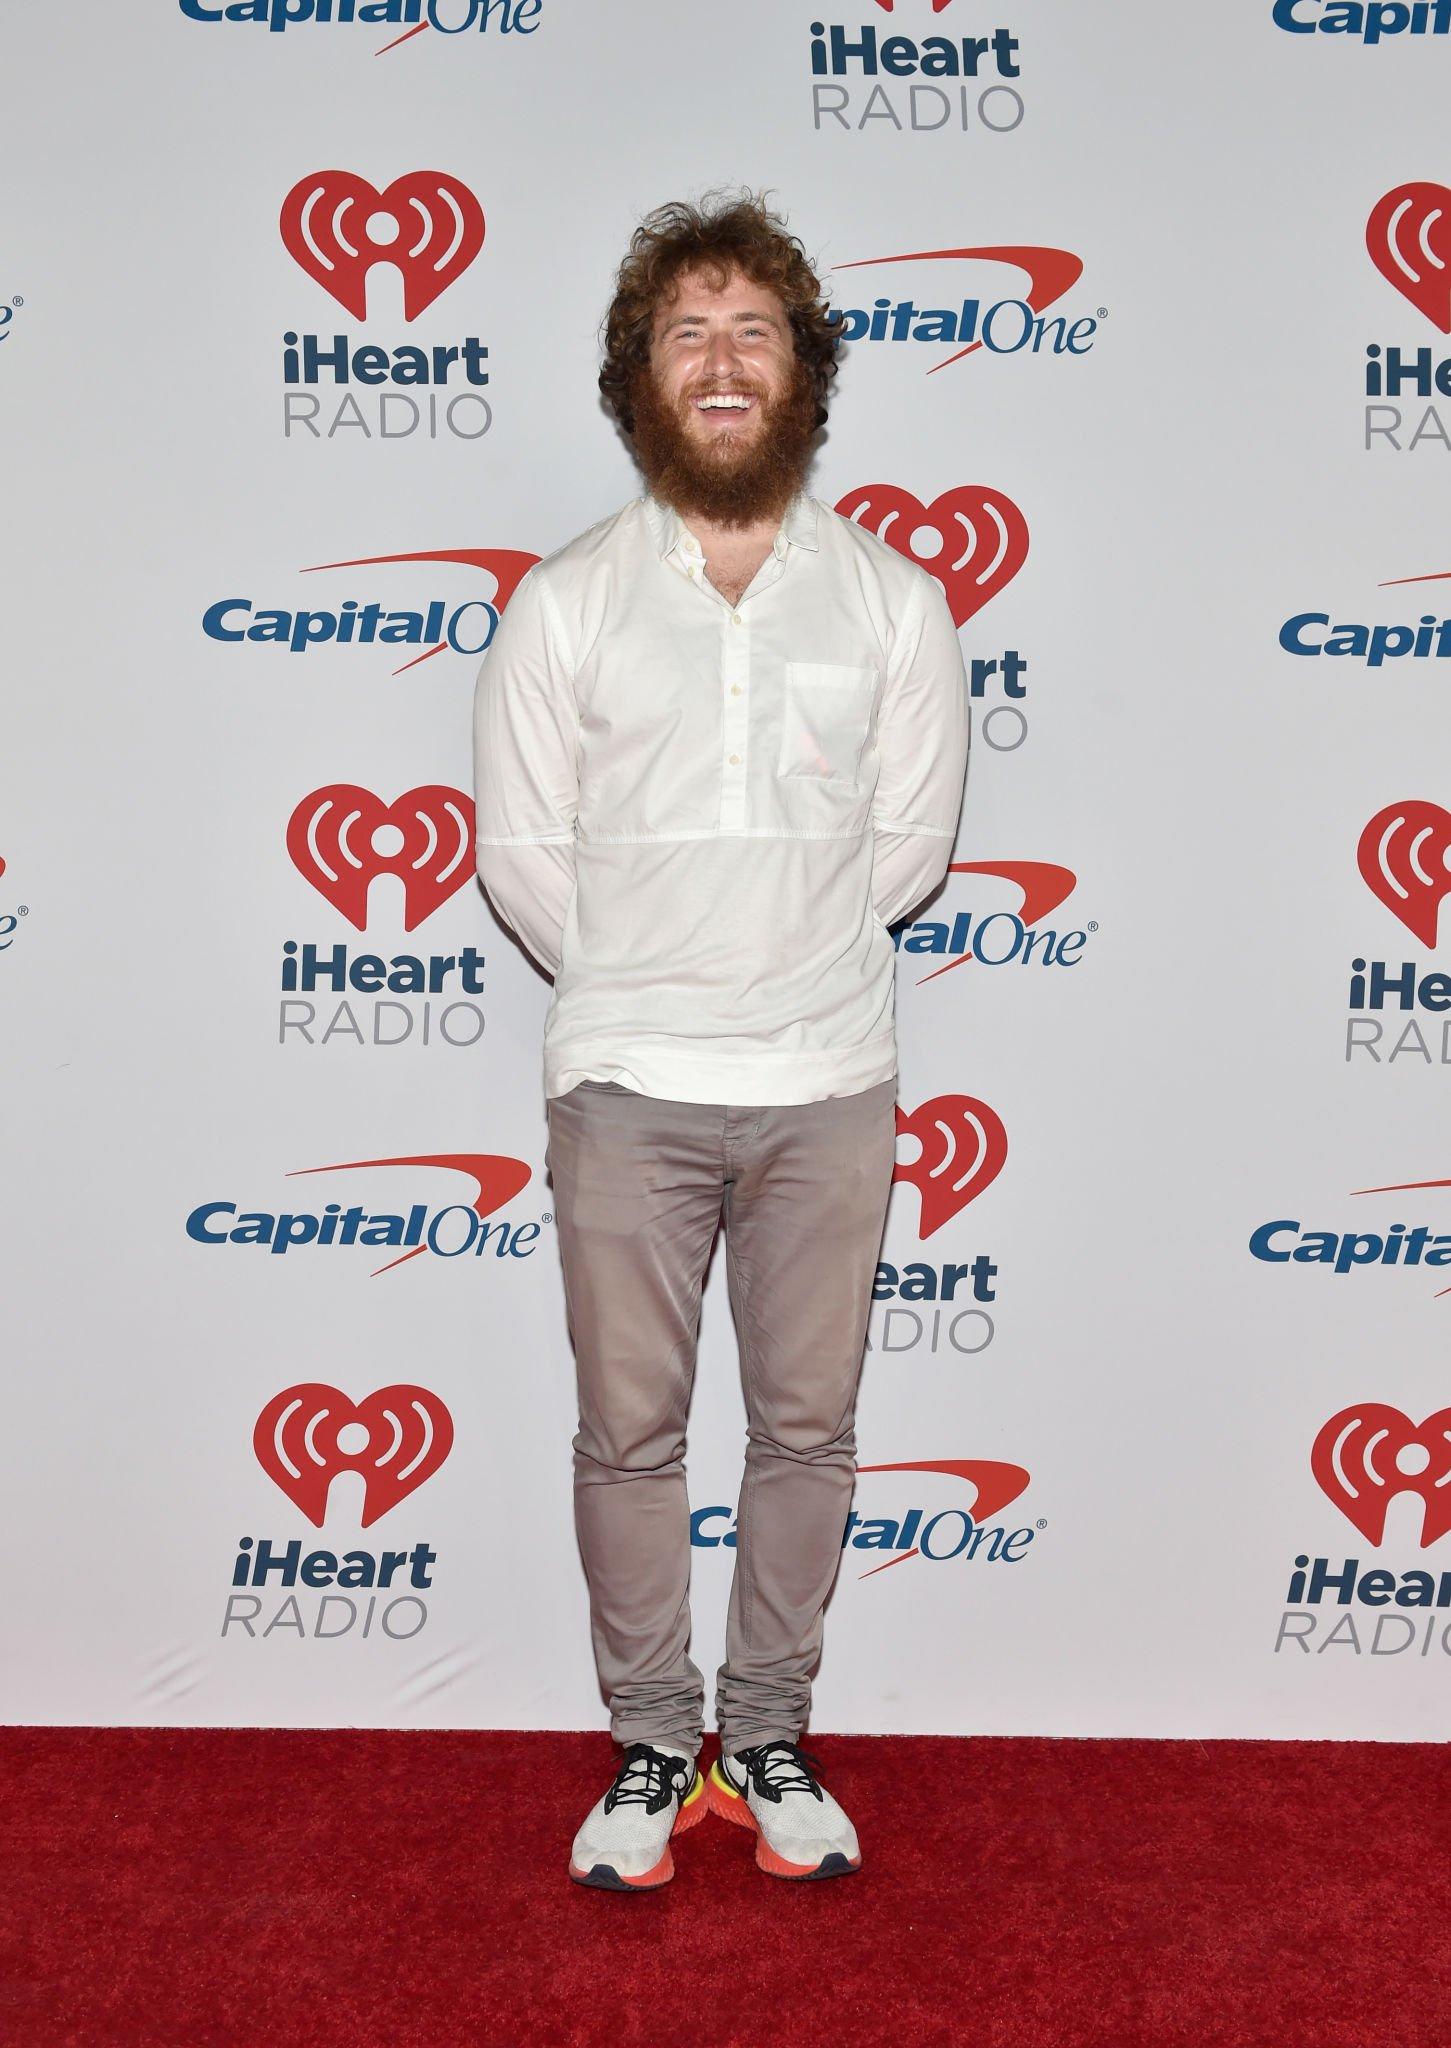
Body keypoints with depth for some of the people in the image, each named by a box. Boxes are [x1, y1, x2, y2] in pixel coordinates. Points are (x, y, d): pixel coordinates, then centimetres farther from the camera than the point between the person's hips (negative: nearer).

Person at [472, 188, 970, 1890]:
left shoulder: (890, 599, 1)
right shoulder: (564, 602, -2)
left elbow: (912, 838, 6)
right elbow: (520, 848, 2)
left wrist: (786, 966, 7)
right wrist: (635, 987, 7)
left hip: (829, 1084, 1)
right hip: (628, 1091, -1)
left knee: (807, 1429, 10)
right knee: (629, 1436, 9)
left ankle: (768, 1738, 29)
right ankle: (651, 1747, 27)